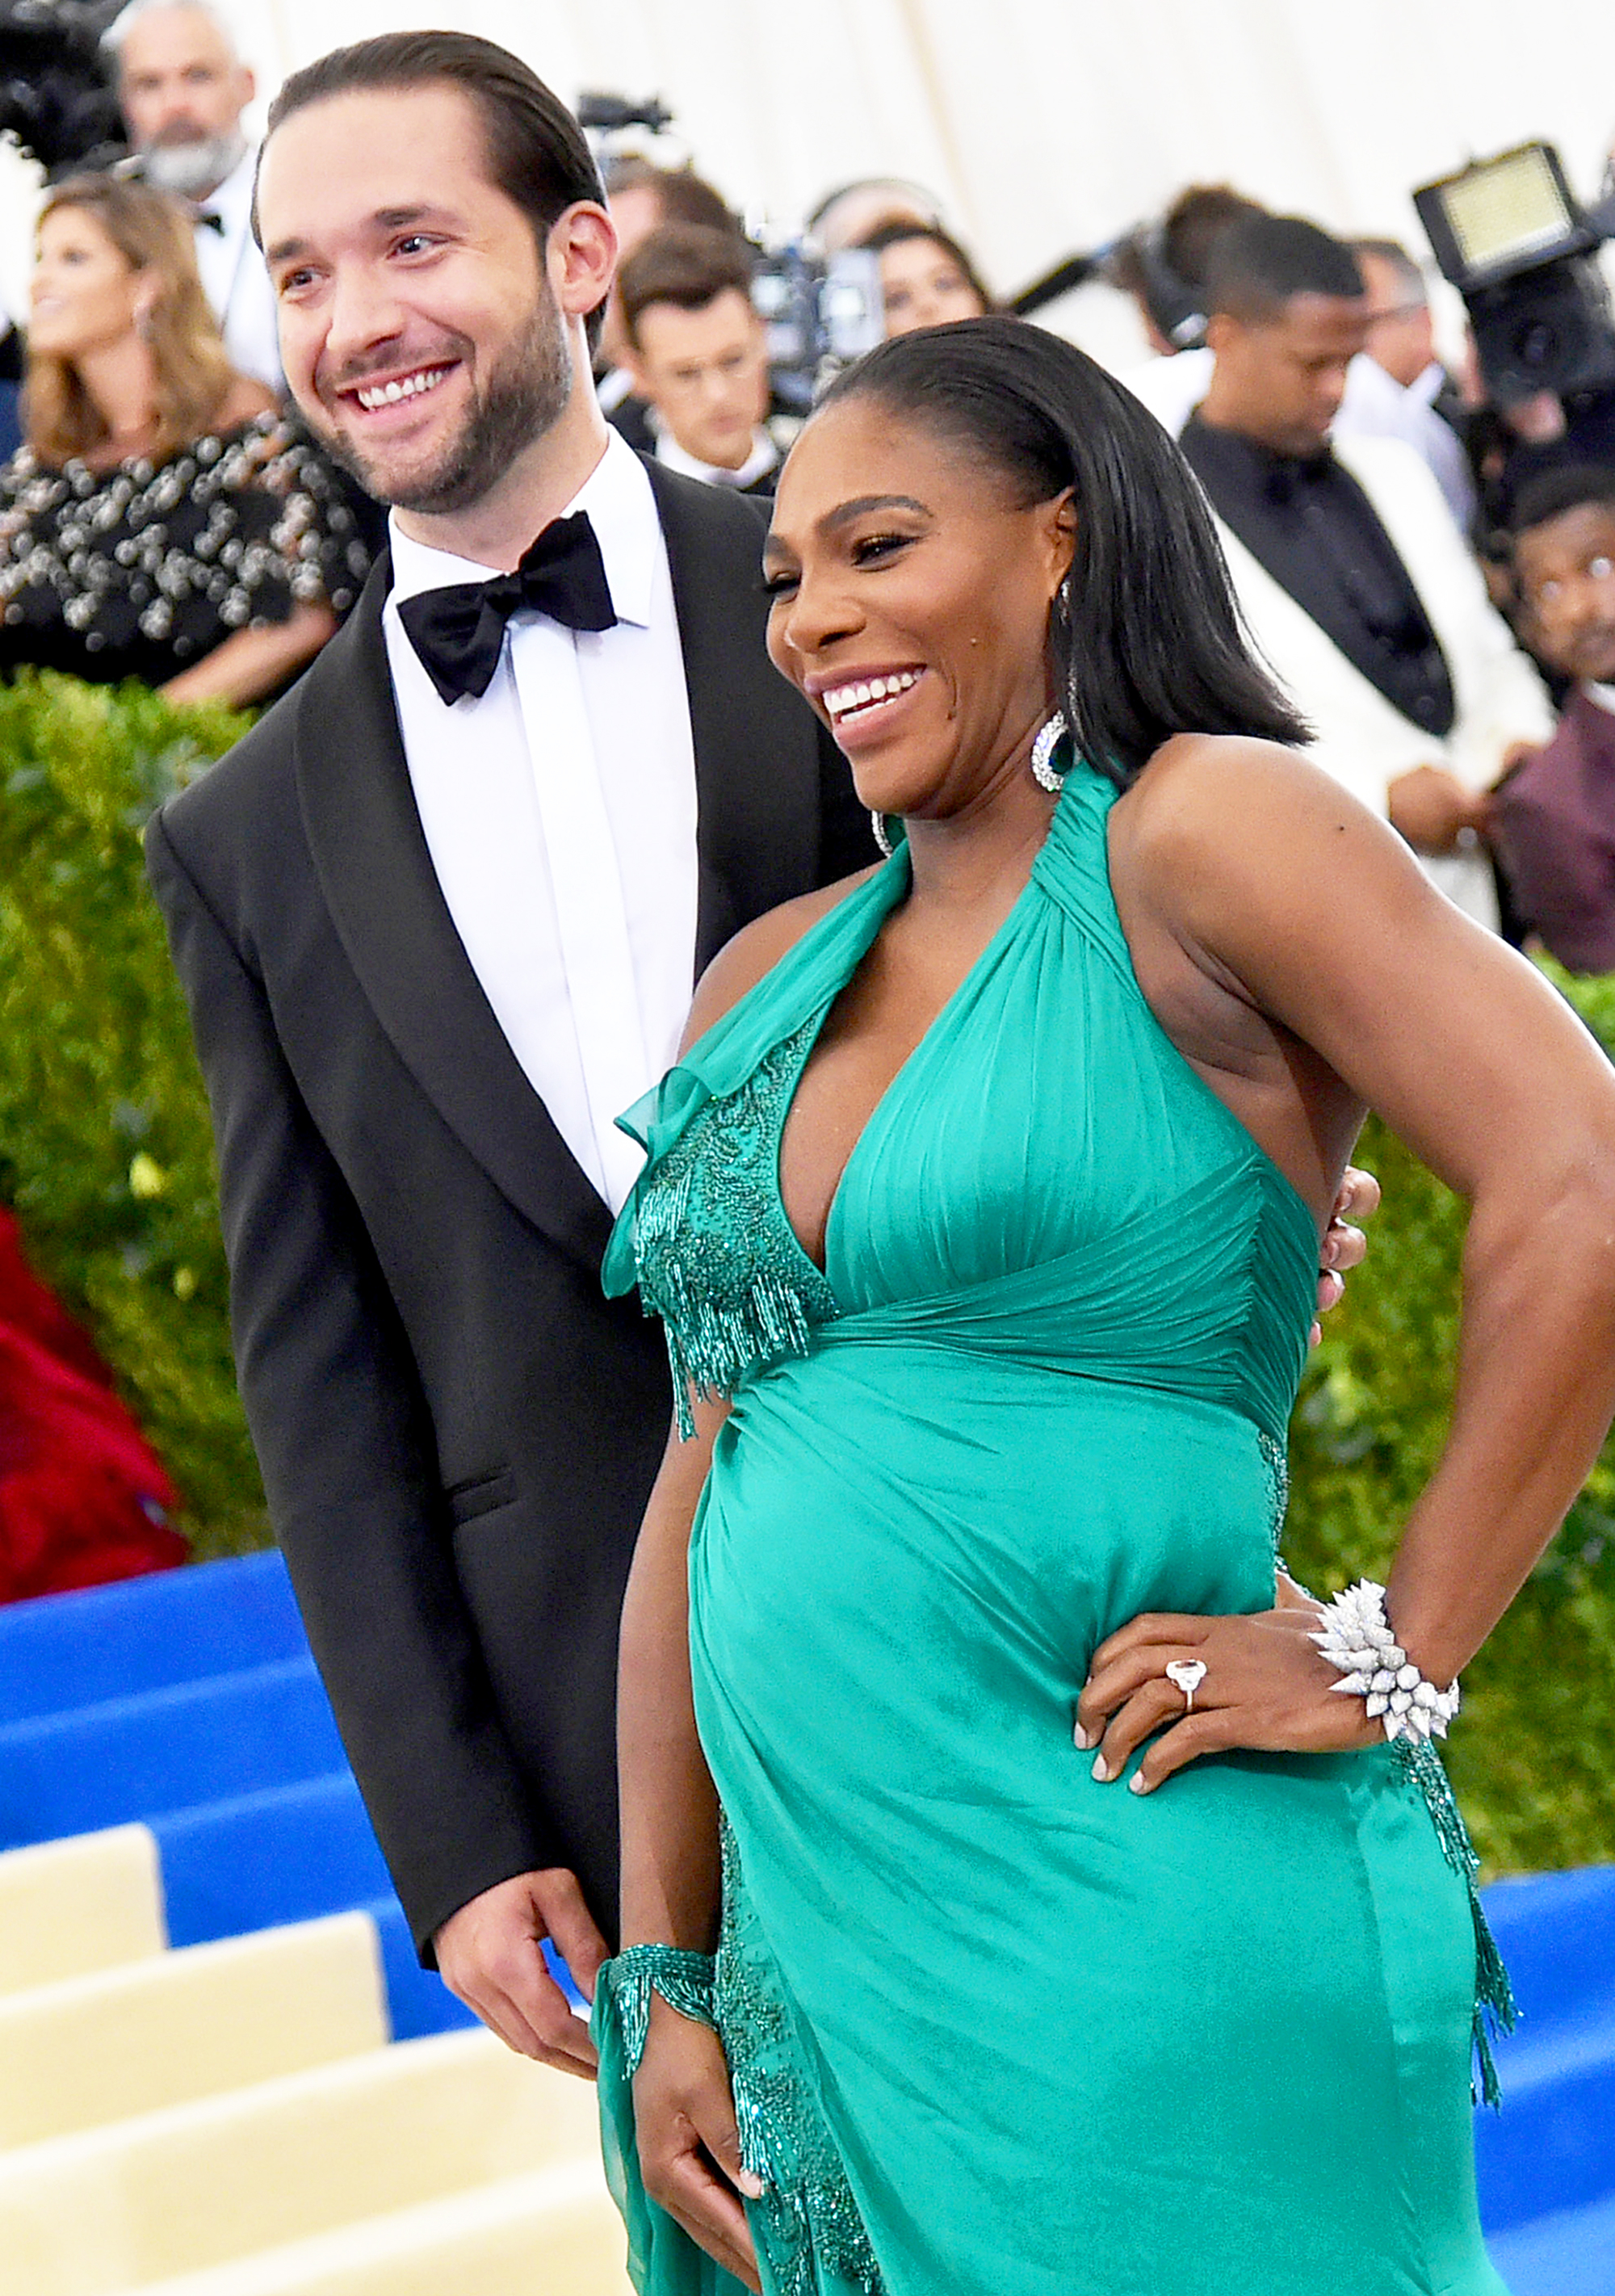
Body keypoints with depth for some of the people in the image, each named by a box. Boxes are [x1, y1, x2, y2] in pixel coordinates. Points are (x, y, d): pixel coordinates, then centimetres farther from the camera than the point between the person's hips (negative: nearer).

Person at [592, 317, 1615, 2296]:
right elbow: (703, 1501, 14)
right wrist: (664, 1977, 10)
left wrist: (1395, 1654, -12)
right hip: (827, 1960, 6)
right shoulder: (766, 987, 13)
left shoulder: (1196, 836, -6)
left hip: (1139, 1958, -6)